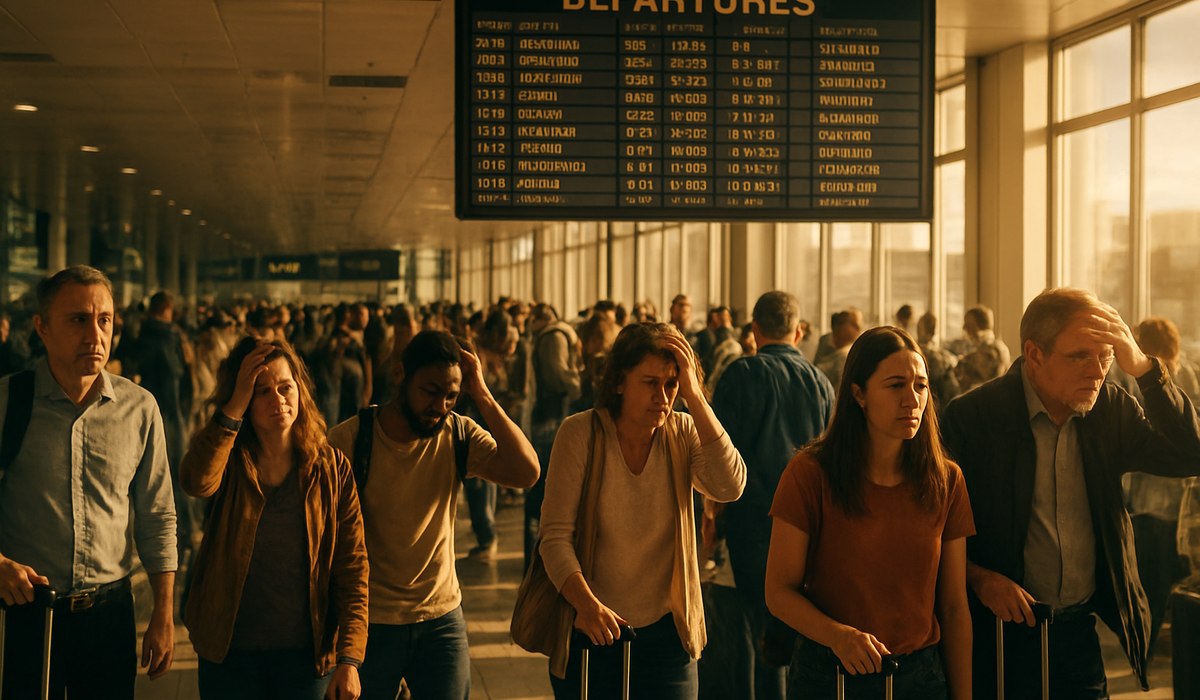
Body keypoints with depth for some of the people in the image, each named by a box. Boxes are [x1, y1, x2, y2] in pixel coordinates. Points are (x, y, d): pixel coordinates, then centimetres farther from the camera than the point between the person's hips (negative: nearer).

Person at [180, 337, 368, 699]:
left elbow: (353, 568, -6)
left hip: (308, 653, 0)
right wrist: (235, 405, -24)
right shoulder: (228, 460, -3)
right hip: (230, 652, 0)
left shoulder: (332, 468, -4)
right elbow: (198, 482, -28)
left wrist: (349, 659, -13)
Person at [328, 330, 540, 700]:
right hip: (370, 624, -2)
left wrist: (483, 398, -20)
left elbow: (526, 472, -19)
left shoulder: (459, 434, -4)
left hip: (442, 618, 3)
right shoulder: (348, 440, -12)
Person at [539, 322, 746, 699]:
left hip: (665, 630, 2)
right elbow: (555, 535, -14)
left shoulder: (683, 433, -3)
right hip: (591, 629, -2)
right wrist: (586, 604, -29)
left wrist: (694, 395, -23)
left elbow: (729, 487, -21)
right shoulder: (581, 433, -11)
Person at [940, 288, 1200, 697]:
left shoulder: (1110, 410, 2)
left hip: (1080, 632, 4)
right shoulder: (972, 416, -11)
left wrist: (1143, 367, -18)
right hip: (1001, 631, -4)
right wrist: (979, 578, -22)